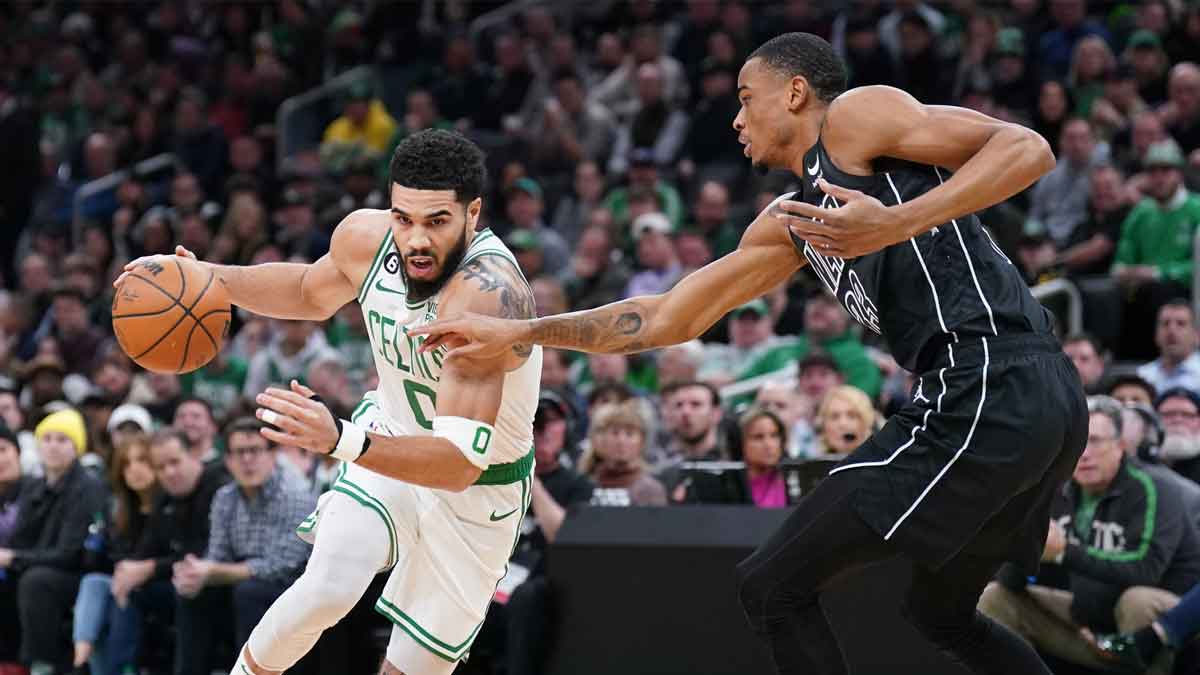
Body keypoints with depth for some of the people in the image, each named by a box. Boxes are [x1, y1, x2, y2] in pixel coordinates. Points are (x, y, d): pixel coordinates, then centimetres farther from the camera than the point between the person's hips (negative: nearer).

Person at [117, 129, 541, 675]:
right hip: (390, 433, 3)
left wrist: (341, 440, -57)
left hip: (481, 485, -3)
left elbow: (460, 462, -44)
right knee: (329, 588, -20)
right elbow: (311, 293, 10)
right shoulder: (365, 235, -18)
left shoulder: (486, 296, -38)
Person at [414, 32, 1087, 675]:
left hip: (983, 394, -10)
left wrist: (897, 224, -18)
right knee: (942, 612, 30)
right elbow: (671, 317, 30)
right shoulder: (790, 225, 26)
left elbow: (1029, 149, -9)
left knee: (774, 587, -3)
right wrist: (518, 332, 29)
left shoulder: (856, 115, 1)